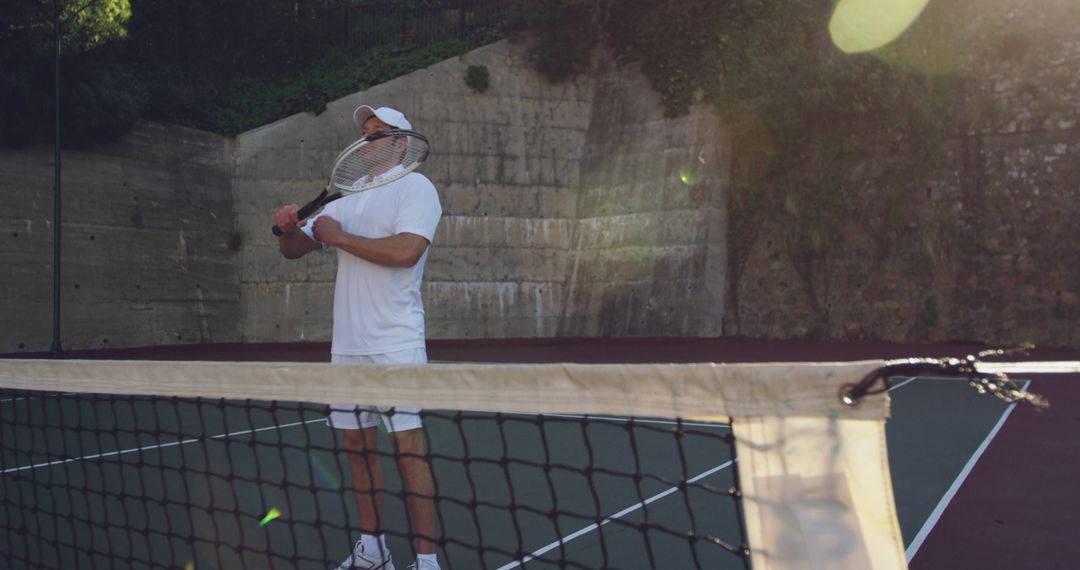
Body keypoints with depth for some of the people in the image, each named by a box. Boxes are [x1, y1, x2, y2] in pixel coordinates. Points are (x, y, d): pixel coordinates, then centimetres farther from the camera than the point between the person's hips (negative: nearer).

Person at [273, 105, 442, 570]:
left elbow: (406, 250, -21)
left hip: (394, 344, -7)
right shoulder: (346, 196, 18)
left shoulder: (415, 186, -4)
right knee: (357, 445, 11)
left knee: (407, 448, -7)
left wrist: (340, 237, -12)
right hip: (346, 345, 7)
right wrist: (288, 228, -4)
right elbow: (295, 250, 19)